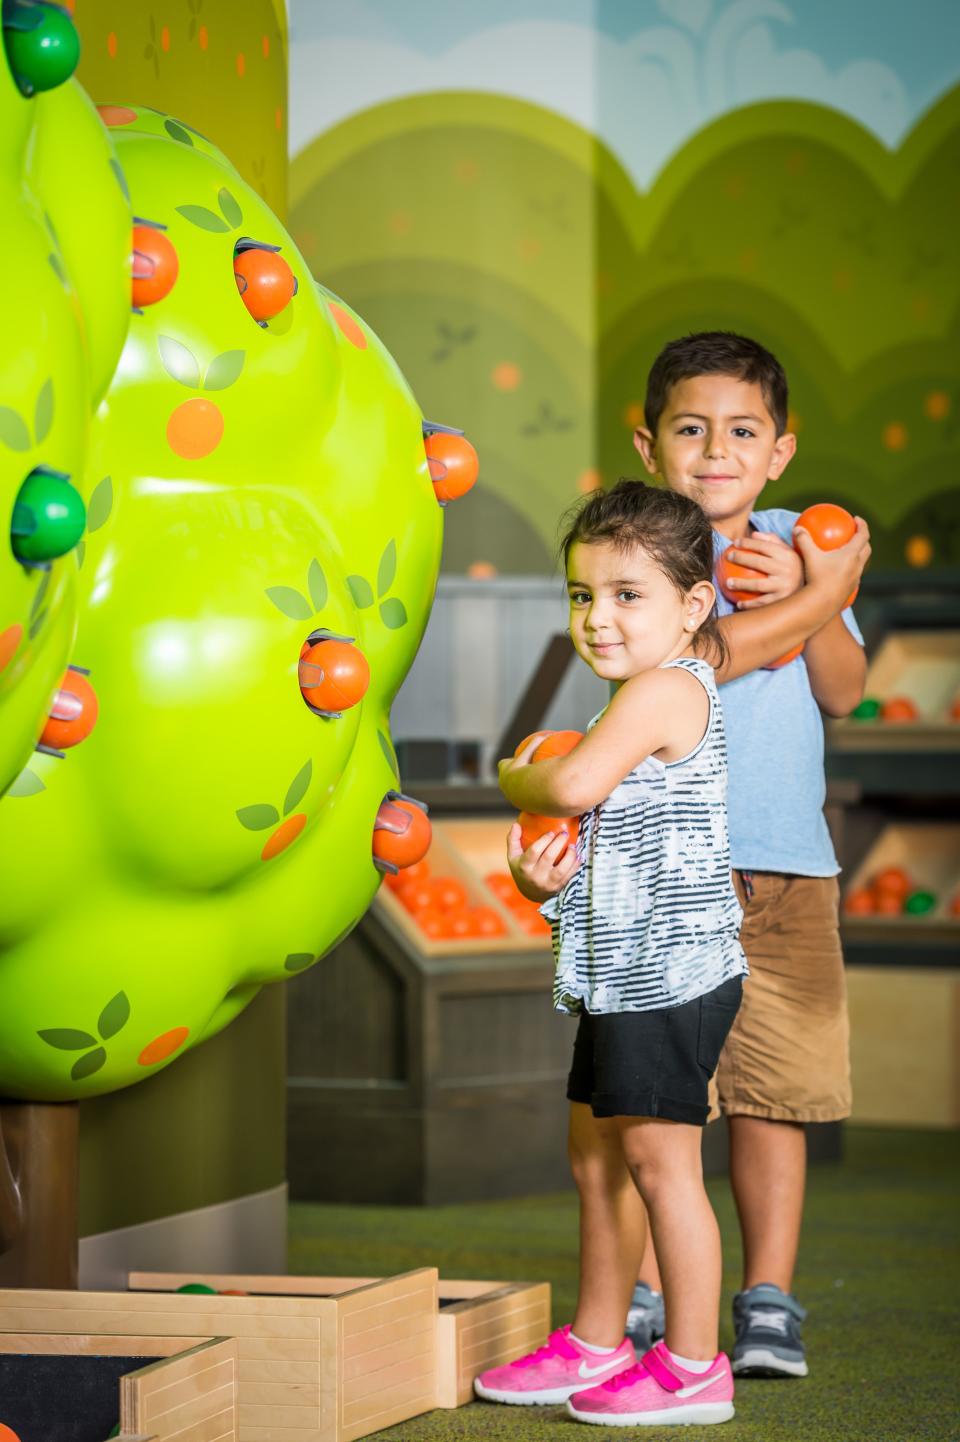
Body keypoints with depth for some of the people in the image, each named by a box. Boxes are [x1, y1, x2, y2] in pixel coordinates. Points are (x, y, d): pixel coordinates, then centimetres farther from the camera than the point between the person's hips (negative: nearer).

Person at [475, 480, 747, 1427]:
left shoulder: (667, 689, -14)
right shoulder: (640, 709, 18)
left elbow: (573, 786, -25)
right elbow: (599, 835, 23)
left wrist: (514, 777, -2)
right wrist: (541, 877, 1)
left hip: (672, 967, -11)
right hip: (624, 973, 11)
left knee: (658, 1156, -9)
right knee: (595, 1154, 16)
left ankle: (693, 1366, -4)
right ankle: (594, 1347, 26)